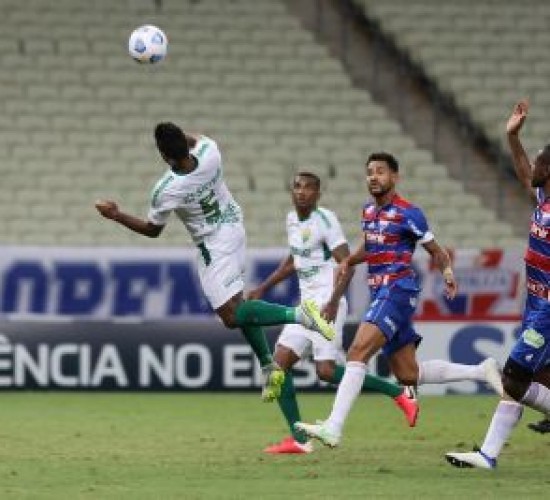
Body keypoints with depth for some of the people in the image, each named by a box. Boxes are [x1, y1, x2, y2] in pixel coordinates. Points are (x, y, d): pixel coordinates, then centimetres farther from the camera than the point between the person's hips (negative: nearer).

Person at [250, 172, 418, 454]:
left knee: (326, 371, -17)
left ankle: (399, 394, -5)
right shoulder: (292, 220, 14)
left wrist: (333, 302, -27)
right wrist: (263, 288, 29)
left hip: (327, 304, -9)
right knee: (279, 363, 0)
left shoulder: (325, 220, -11)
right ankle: (298, 440, 2)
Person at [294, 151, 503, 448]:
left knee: (357, 353, -22)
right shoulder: (369, 211, 15)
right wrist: (349, 261, 11)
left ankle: (333, 428, -29)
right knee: (409, 376, 11)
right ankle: (481, 371, 26)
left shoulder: (408, 213, -7)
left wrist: (447, 271, -22)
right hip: (380, 293, 9)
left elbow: (436, 251, -1)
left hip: (398, 289, -9)